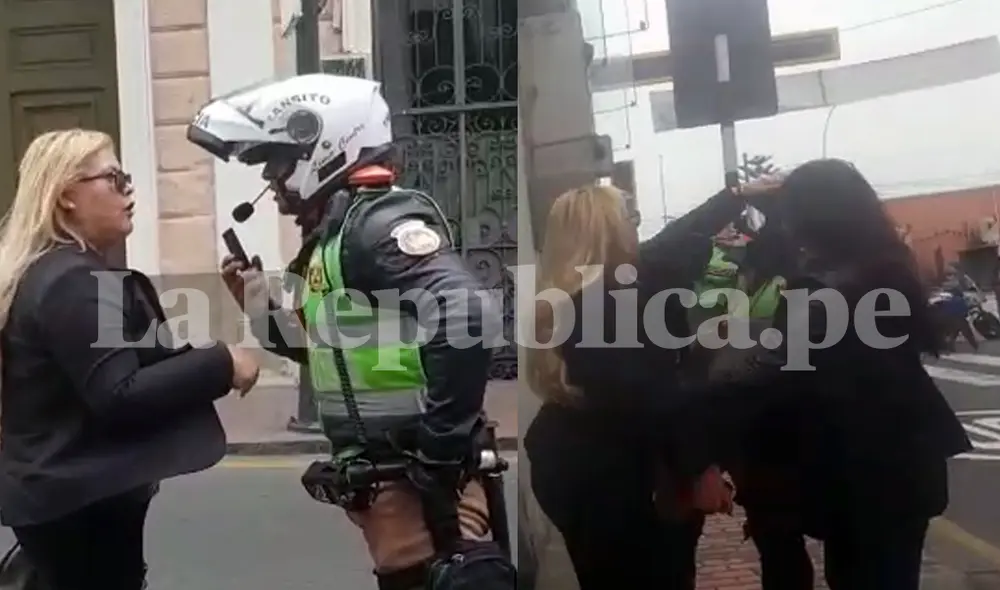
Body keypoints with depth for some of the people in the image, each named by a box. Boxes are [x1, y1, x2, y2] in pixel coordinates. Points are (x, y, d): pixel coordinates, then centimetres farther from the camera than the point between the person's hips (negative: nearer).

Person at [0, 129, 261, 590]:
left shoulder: (44, 272, 14)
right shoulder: (74, 282, -21)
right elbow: (119, 397, -28)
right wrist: (220, 365, -24)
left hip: (61, 492, 10)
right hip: (81, 502, -10)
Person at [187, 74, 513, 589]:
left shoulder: (382, 221, -16)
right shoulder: (331, 237, 14)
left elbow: (469, 318, -29)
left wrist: (440, 452, -24)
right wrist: (258, 305, 10)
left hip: (418, 472, -10)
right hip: (376, 473, 10)